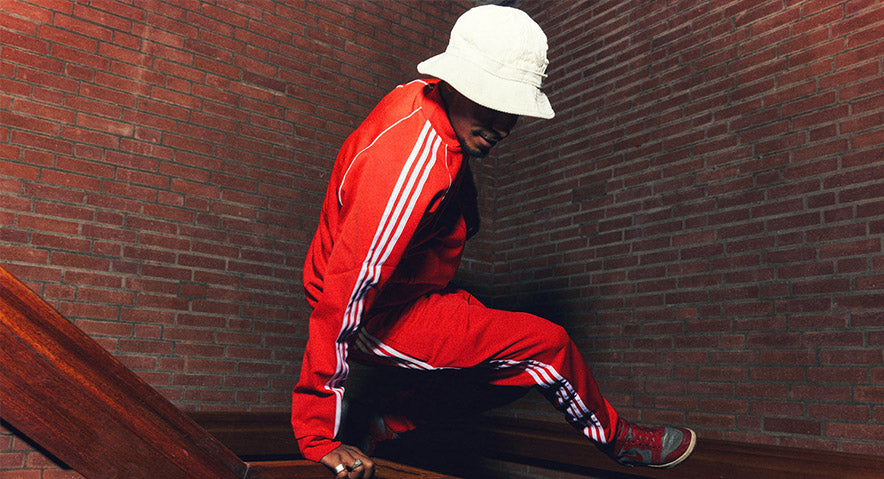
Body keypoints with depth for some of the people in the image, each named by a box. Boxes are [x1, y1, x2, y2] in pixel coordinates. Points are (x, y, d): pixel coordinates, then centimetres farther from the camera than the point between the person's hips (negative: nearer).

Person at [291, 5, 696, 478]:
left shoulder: (424, 95, -3)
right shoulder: (415, 159, -33)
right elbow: (348, 284, -33)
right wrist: (318, 433, -28)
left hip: (400, 293, 10)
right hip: (377, 316, -10)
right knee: (545, 344, -7)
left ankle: (383, 429, 25)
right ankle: (617, 438, 22)